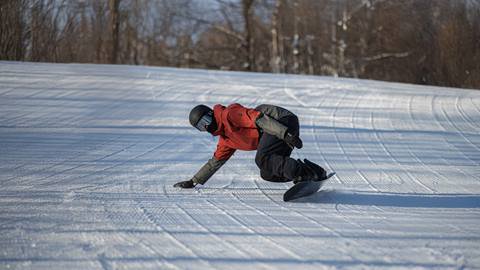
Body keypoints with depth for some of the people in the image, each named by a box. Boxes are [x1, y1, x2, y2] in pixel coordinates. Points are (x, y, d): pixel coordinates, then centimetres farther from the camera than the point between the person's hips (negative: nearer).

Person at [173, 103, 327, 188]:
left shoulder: (229, 114, -6)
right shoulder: (226, 139, 22)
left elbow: (258, 118, -18)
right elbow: (215, 161, 35)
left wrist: (286, 134, -28)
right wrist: (193, 181, 35)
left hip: (282, 122, -9)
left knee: (263, 159, -26)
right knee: (268, 173, -2)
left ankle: (308, 174, -35)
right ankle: (312, 170, -8)